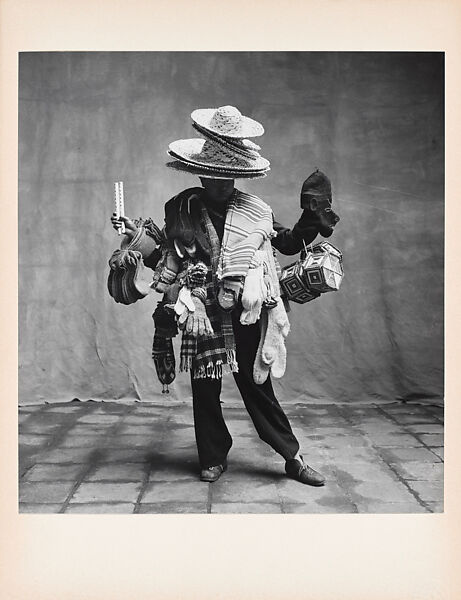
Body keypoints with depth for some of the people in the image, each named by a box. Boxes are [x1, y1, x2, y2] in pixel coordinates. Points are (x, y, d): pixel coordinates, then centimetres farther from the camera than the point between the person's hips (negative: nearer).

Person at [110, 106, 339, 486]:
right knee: (205, 390, 8)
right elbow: (166, 258, 10)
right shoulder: (181, 210, 2)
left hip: (246, 316, 0)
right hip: (202, 316, 0)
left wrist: (314, 220, 0)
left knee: (258, 388, 5)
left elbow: (290, 243, 13)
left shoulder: (255, 211, 4)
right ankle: (214, 459, 25)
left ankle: (294, 458, 17)